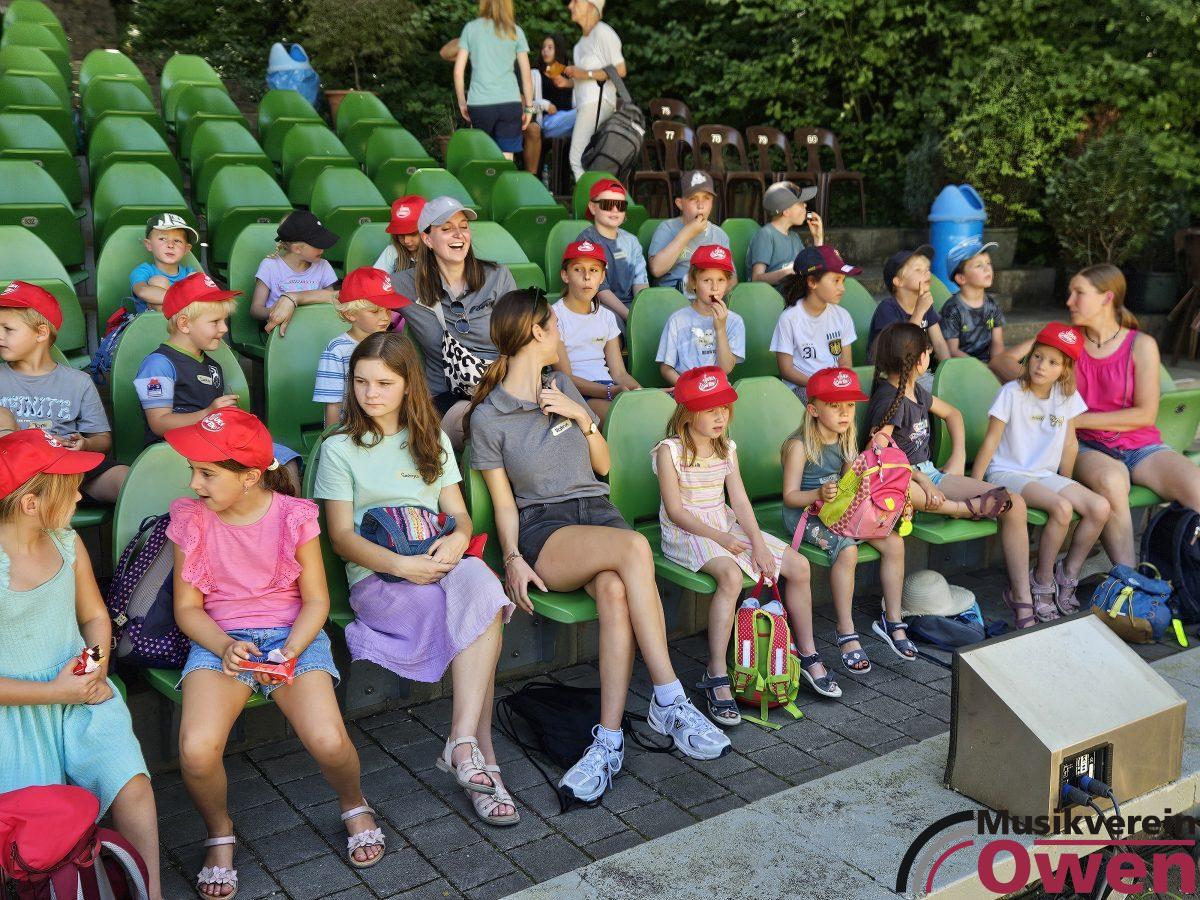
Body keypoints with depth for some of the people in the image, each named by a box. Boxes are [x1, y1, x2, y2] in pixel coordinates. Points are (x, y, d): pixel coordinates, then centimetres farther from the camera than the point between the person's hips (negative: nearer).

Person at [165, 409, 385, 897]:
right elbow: (187, 607, 3)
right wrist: (225, 647, -16)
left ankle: (354, 806, 13)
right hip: (220, 640, 1)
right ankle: (220, 834, 7)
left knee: (329, 742, -25)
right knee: (197, 750, -27)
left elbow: (316, 601, -1)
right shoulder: (191, 521, 0)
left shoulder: (293, 516, -5)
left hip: (292, 635, -1)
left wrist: (290, 652, -18)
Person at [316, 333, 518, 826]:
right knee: (482, 617, -32)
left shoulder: (433, 441, 20)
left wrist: (458, 537, -10)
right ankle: (483, 757, -26)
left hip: (439, 567, 4)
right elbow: (342, 536, -1)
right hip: (376, 578, -4)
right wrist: (401, 564, -17)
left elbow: (458, 511, 15)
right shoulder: (340, 448, 6)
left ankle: (462, 743, -35)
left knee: (478, 580, -35)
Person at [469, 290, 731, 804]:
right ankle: (669, 701, -31)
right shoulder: (487, 417, 4)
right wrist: (512, 558, -16)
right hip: (543, 532, -4)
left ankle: (609, 740, -34)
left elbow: (603, 464, 18)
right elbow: (505, 504, 2)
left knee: (614, 590, -33)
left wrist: (583, 417, 1)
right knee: (635, 547, -34)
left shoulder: (563, 387, 18)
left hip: (597, 512, 4)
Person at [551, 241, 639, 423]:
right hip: (576, 394, -6)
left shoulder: (606, 316, 20)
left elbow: (619, 372, 14)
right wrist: (610, 392, -22)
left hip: (608, 387, 6)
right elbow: (566, 378, -8)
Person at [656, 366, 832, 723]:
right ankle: (717, 677, -31)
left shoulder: (727, 448, 8)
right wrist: (717, 537, -22)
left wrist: (759, 543, -9)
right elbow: (675, 511, -15)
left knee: (798, 565, -4)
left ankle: (808, 656, 12)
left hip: (727, 527, 7)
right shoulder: (670, 451, -12)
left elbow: (739, 500, 4)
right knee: (731, 575, -38)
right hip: (686, 533, -7)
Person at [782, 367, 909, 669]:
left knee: (894, 541, -10)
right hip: (805, 516, -7)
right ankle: (845, 632, -20)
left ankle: (892, 620, 3)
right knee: (847, 550, -32)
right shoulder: (800, 445, -14)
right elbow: (790, 496, -16)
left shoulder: (846, 440, 8)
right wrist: (819, 494, -33)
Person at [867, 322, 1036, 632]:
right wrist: (920, 480, -29)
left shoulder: (916, 391, 15)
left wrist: (959, 456, 19)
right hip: (904, 479, -8)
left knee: (1014, 503, -9)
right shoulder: (888, 398, -12)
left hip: (930, 473, 8)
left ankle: (1021, 597, -3)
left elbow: (951, 413, 32)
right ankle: (964, 508, -26)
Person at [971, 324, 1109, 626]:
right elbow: (990, 442, -11)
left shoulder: (1068, 397, 3)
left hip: (1045, 475, 6)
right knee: (1062, 508, -30)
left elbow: (1069, 444, 11)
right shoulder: (1012, 393, -11)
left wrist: (1066, 485, 13)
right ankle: (1042, 583, -11)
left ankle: (1067, 576, 3)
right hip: (1007, 473, -6)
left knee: (1100, 508, -14)